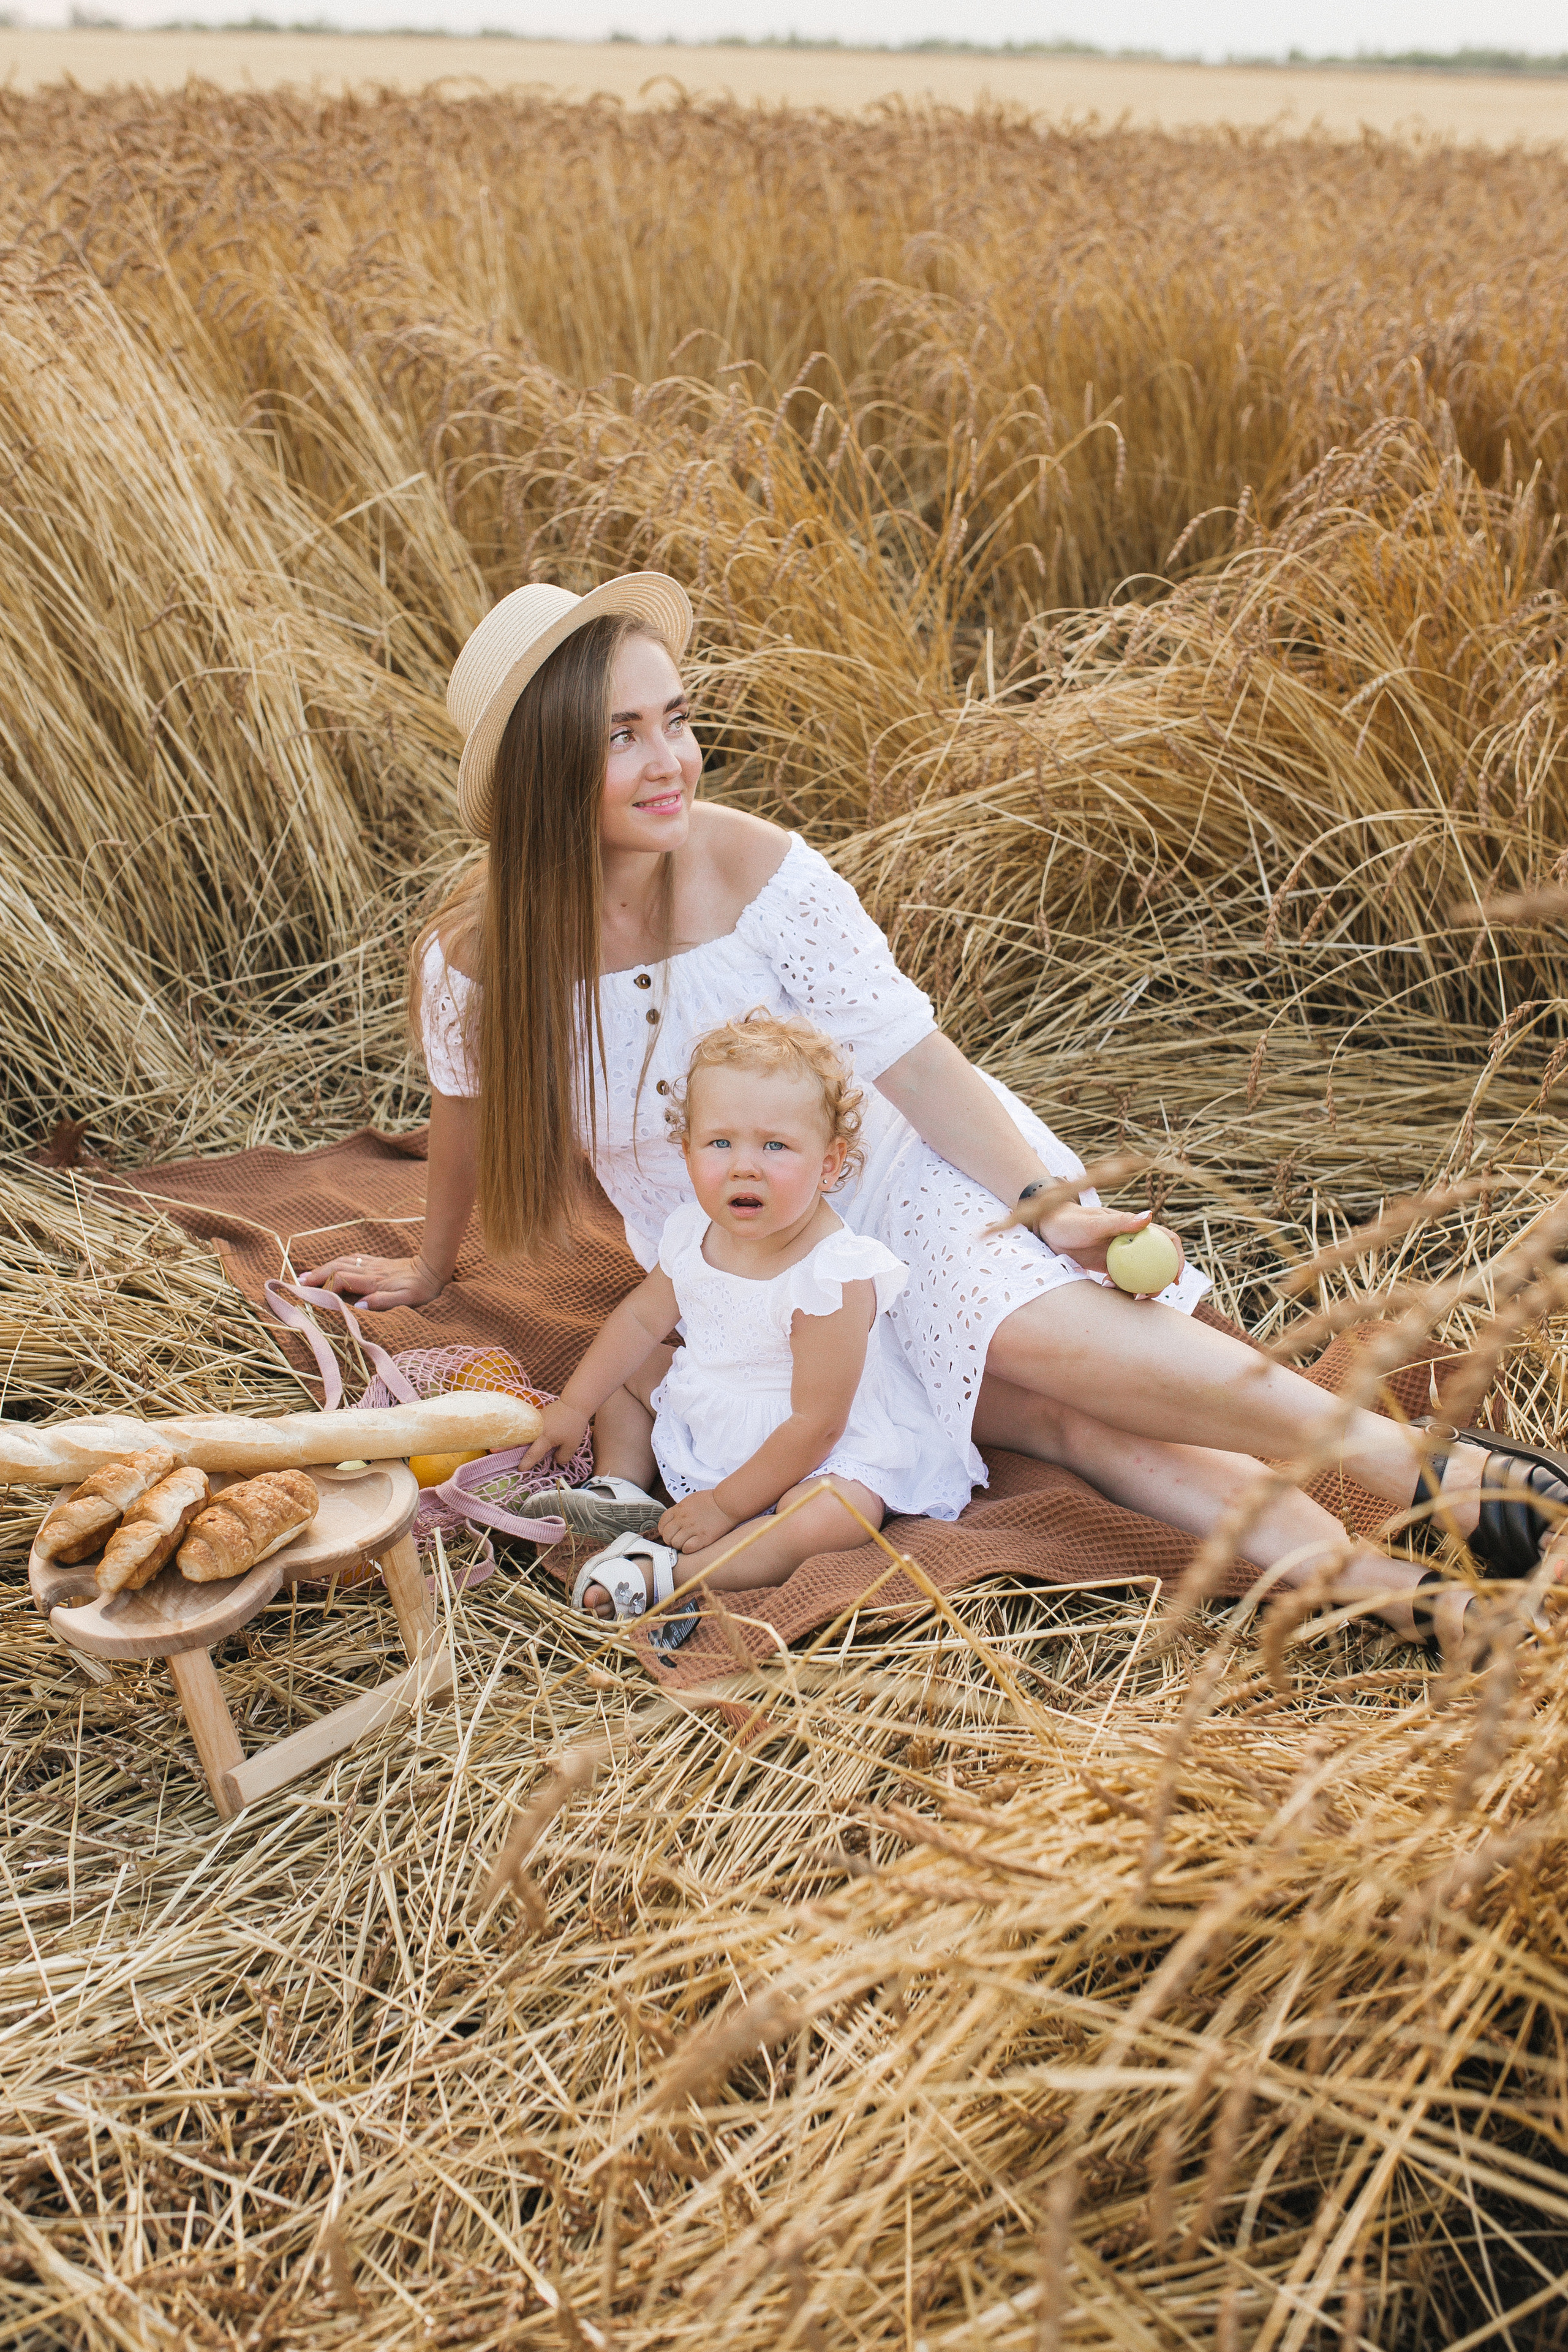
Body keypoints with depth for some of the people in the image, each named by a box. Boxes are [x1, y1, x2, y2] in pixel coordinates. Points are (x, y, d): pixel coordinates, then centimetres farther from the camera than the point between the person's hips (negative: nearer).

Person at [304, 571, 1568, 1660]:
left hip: (904, 1179, -1)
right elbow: (469, 1110, 6)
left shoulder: (759, 871, -19)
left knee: (1040, 1332, -32)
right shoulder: (473, 959, -15)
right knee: (1055, 1419, -21)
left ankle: (1430, 1471, -33)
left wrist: (1045, 1205, -25)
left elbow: (915, 1059, -16)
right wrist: (430, 1267, 20)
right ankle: (1373, 1587, -28)